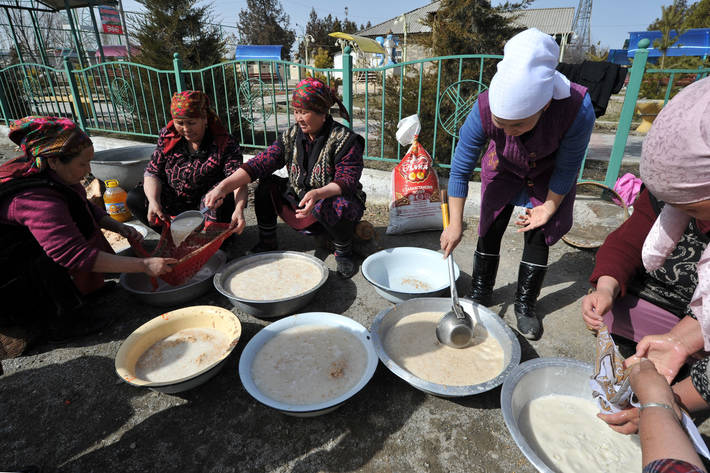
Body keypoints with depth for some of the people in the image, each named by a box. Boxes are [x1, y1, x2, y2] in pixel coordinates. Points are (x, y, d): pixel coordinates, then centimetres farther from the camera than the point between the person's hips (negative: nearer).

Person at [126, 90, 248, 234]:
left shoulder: (225, 142, -17)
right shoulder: (167, 137, -3)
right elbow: (153, 173, -2)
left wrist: (239, 209, -47)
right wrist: (154, 201, -22)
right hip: (174, 202, 5)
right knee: (133, 198, -9)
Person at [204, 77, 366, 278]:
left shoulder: (345, 139, -16)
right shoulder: (291, 136, -1)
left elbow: (348, 181, -25)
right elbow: (260, 164, -10)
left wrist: (318, 193, -45)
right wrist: (223, 187, -23)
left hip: (334, 200, -5)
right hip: (299, 202, 6)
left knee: (333, 207, -38)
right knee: (266, 185, -7)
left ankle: (343, 251, -8)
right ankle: (267, 242, 6)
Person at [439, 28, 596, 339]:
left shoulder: (577, 109, -39)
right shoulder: (484, 110, -37)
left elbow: (566, 168, -21)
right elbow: (460, 170, -27)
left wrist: (549, 207, -11)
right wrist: (455, 224, -26)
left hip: (549, 175, 0)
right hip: (503, 169, 1)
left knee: (538, 235, -2)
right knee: (491, 229, -1)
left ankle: (525, 305, 16)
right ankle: (480, 294, 18)